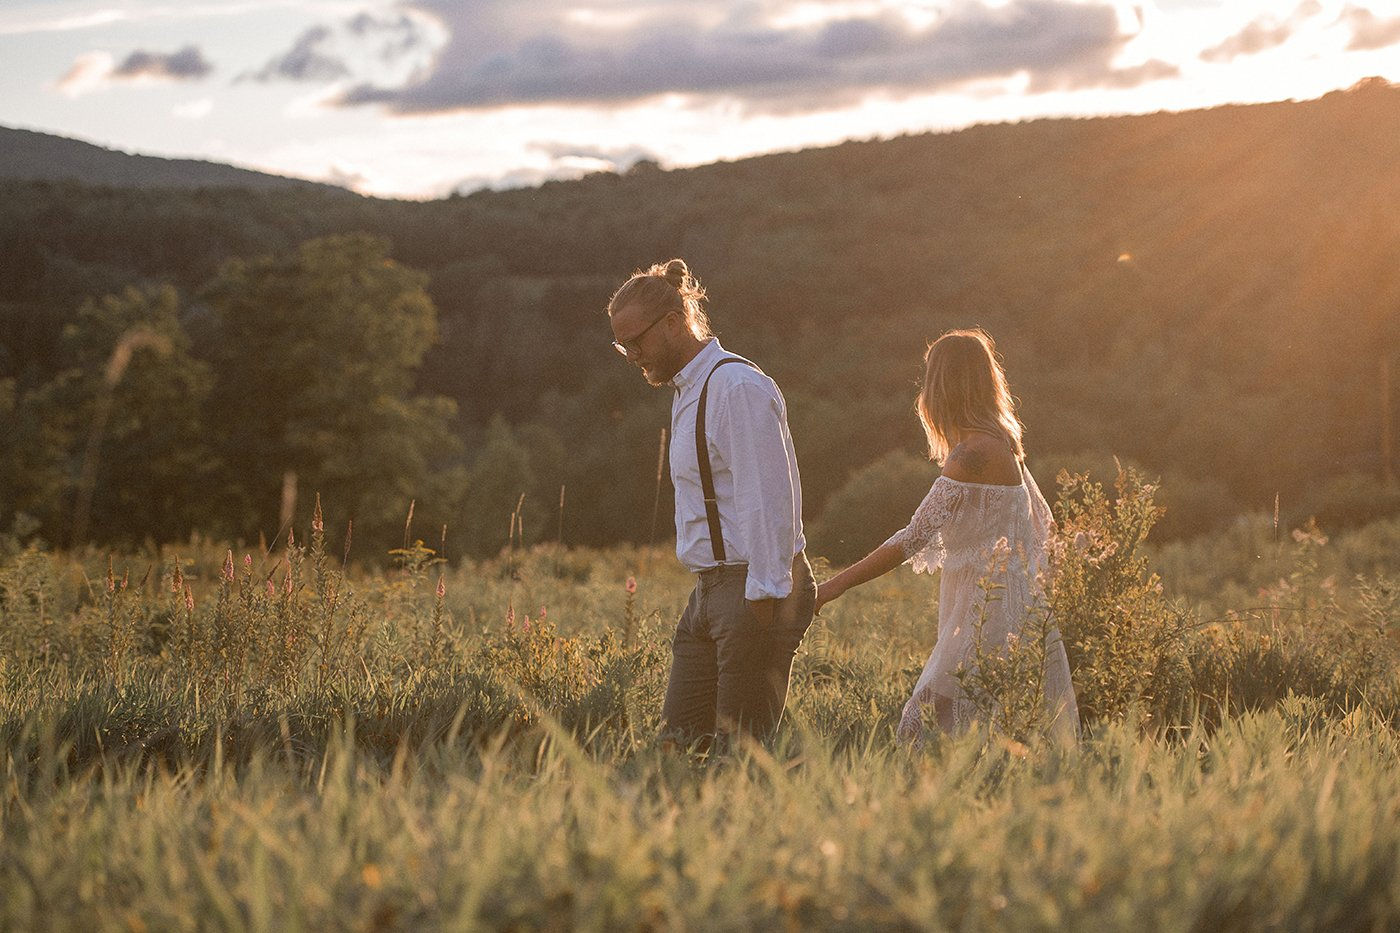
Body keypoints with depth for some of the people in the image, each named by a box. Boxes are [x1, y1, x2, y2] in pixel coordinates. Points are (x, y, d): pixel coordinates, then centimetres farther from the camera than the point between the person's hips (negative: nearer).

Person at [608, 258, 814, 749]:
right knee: (678, 742, 7)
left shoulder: (737, 387, -15)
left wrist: (763, 598, -22)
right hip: (710, 590, 10)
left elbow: (768, 501, -20)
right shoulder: (688, 390, 16)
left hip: (754, 589, -10)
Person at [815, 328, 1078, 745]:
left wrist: (830, 588, -23)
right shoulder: (1003, 445, 12)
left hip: (989, 613, -9)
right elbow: (1044, 522, 22)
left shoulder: (975, 453, -17)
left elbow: (913, 538, -23)